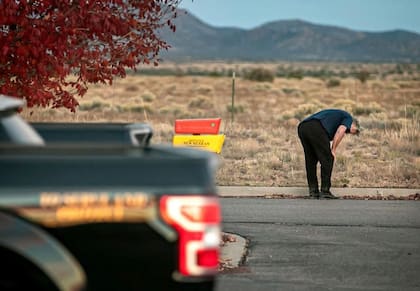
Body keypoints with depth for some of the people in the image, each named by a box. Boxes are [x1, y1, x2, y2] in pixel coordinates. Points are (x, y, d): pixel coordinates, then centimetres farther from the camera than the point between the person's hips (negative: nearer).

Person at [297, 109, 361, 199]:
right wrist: (333, 150, 4)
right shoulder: (348, 118, 20)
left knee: (310, 161, 19)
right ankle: (325, 192, 7)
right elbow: (340, 132, -3)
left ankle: (313, 192, 20)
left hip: (302, 128, 8)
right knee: (327, 160, 5)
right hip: (315, 128, -8)